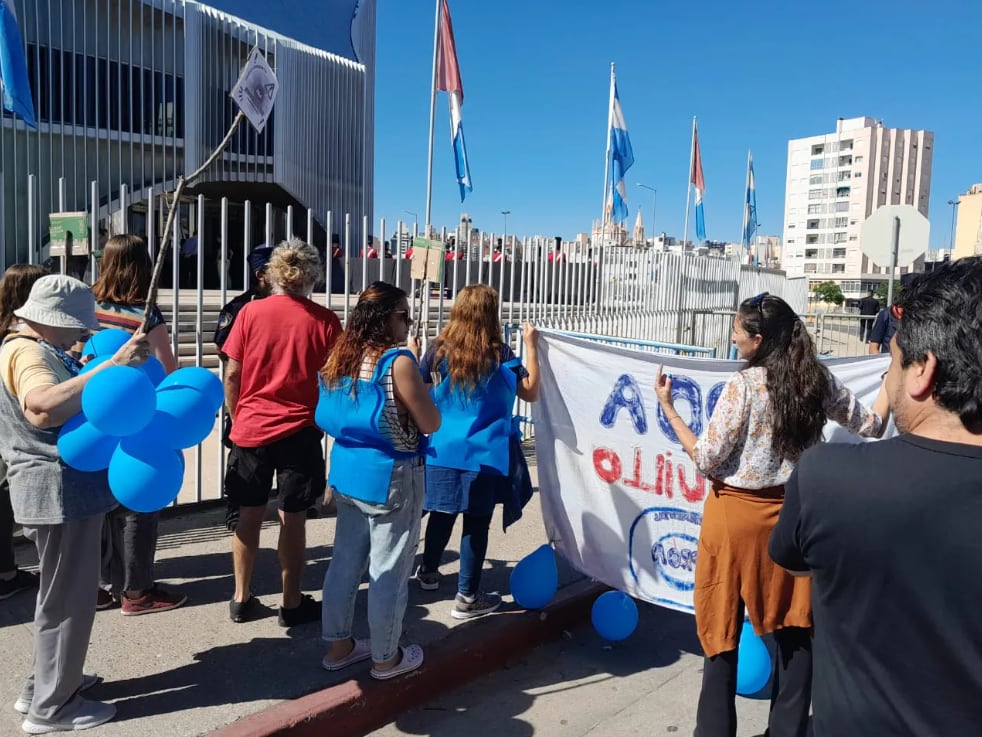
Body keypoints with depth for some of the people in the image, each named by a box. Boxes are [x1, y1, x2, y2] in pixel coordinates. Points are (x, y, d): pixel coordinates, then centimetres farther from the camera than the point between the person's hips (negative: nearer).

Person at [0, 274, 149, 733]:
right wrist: (112, 366, -42)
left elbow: (68, 401, 29)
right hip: (58, 491, -11)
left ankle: (44, 685, 37)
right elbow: (42, 408, -40)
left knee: (62, 594, 23)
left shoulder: (39, 349, 16)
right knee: (68, 598, 1)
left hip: (66, 488, 11)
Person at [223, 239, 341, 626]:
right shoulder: (325, 320, -6)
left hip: (251, 429, 2)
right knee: (292, 518, 7)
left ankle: (241, 598, 25)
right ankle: (292, 602, 18)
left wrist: (237, 417, 13)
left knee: (249, 514, 13)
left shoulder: (250, 312, -3)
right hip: (300, 432, -2)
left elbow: (232, 375, -1)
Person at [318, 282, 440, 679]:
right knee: (389, 570, 7)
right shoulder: (398, 362, -19)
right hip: (391, 477, -7)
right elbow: (430, 424, -13)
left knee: (346, 560, 18)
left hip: (348, 471, 8)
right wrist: (416, 372, -4)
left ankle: (338, 645, 32)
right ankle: (386, 657, 23)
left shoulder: (342, 356, 3)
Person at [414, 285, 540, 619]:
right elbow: (531, 392, -1)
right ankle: (467, 597, 13)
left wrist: (413, 356, 22)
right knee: (476, 522, 5)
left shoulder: (439, 350, -2)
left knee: (442, 513, 21)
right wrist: (531, 346, 3)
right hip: (484, 452, -3)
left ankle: (428, 571, 41)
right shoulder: (501, 354, -8)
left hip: (442, 450, 4)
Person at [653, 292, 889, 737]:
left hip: (737, 514, -4)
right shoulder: (818, 381, -2)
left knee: (723, 629, 9)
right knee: (793, 628, 17)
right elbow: (871, 426, 11)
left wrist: (667, 407, -9)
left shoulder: (743, 386, -17)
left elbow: (707, 459, -15)